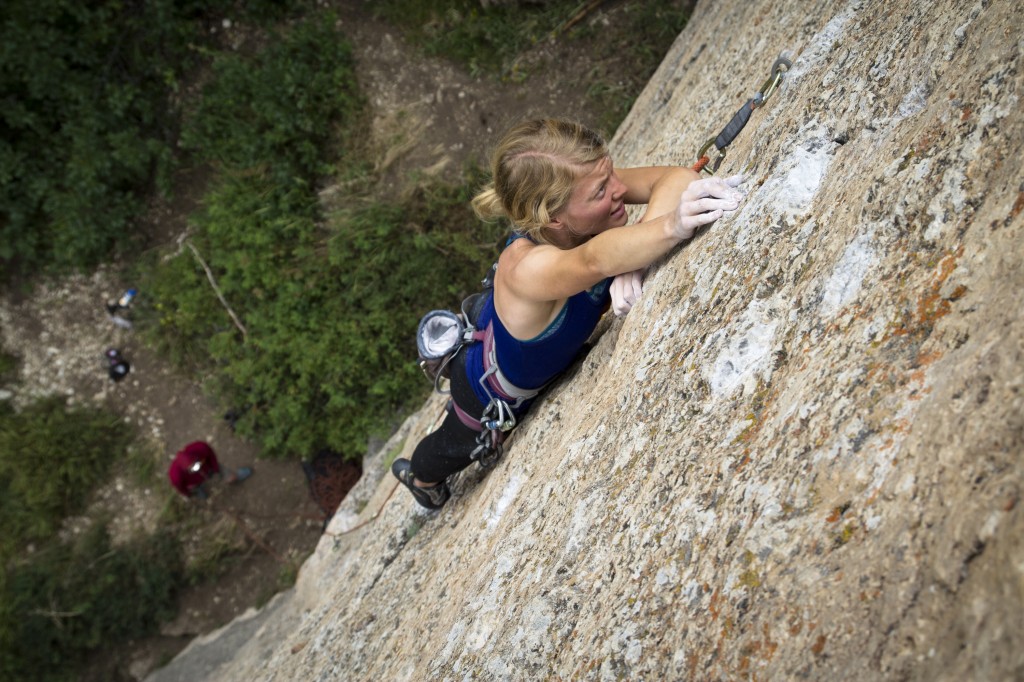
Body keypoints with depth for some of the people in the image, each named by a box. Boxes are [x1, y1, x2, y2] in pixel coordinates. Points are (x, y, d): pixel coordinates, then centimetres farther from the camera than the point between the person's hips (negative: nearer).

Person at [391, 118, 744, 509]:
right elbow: (597, 259, -70)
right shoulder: (526, 267, -50)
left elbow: (673, 177, -43)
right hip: (489, 397, -4)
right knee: (461, 445, 31)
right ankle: (420, 476, 69)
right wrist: (670, 227, -86)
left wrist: (632, 262, -57)